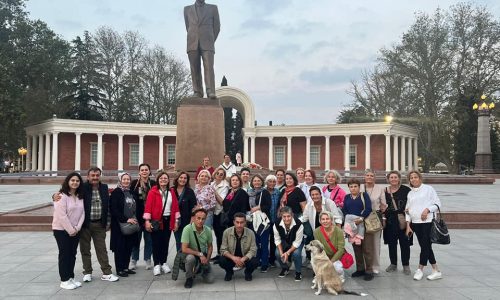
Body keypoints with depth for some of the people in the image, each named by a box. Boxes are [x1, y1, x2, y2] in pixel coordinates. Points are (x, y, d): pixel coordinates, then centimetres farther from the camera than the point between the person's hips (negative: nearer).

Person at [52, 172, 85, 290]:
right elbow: (61, 215, -19)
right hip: (62, 230, -6)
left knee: (72, 254, 11)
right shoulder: (62, 196, -14)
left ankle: (71, 278, 20)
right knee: (64, 254, 1)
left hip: (75, 230, 6)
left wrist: (77, 228, -8)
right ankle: (64, 280, 9)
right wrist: (70, 229, -17)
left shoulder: (80, 196, 5)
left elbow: (82, 213, 4)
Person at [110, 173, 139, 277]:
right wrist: (126, 220, -17)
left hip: (131, 225, 6)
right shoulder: (116, 192, -7)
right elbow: (114, 209, -14)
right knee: (120, 247, 0)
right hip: (119, 225, -6)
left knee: (129, 247, 9)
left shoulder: (132, 192, 13)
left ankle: (125, 267, 20)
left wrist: (135, 219, 4)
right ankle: (120, 269, 9)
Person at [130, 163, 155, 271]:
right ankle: (134, 260, 19)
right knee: (136, 238, 8)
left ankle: (148, 260, 18)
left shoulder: (153, 184, 2)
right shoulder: (134, 183, 3)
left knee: (148, 238, 7)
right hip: (136, 215, 0)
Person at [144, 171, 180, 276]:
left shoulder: (172, 192, 8)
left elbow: (175, 206, 8)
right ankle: (156, 265, 9)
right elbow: (148, 206, -10)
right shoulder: (153, 191, -6)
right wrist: (147, 221, -16)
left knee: (165, 242, 10)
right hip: (156, 221, -4)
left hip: (168, 220, 4)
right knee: (156, 243, 2)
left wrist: (176, 221, 4)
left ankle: (163, 263, 21)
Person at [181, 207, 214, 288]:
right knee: (190, 258, -38)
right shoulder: (187, 229, -23)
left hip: (203, 256, 3)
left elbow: (210, 246, 6)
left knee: (210, 280, -10)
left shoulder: (208, 230, -9)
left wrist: (207, 259, -8)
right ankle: (189, 278, -9)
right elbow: (184, 249, -25)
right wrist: (200, 254, -24)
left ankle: (202, 268, 24)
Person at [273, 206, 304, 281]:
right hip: (284, 241, 3)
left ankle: (298, 272, -1)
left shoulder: (298, 224, -35)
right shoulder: (277, 224, -27)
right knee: (277, 253, -22)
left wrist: (288, 253, -32)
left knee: (296, 253, -31)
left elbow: (297, 242, -25)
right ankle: (285, 268, 12)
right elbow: (277, 239, -13)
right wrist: (281, 253, -24)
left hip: (296, 242, -2)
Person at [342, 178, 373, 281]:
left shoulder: (364, 195, 3)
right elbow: (344, 210, 8)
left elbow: (368, 208, -7)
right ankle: (360, 269, 19)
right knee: (356, 248, 9)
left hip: (363, 224, -4)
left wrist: (361, 218, -18)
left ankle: (369, 271, 3)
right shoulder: (347, 197, 15)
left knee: (365, 248, -4)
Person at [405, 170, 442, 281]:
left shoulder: (428, 189, 0)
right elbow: (408, 210, 14)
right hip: (415, 223, 5)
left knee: (425, 246, -6)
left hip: (428, 221, -5)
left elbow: (437, 204, -2)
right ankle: (436, 271, 14)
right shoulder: (410, 193, 14)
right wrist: (408, 226, 8)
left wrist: (427, 209, -17)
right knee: (426, 247, 6)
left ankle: (420, 269, 5)